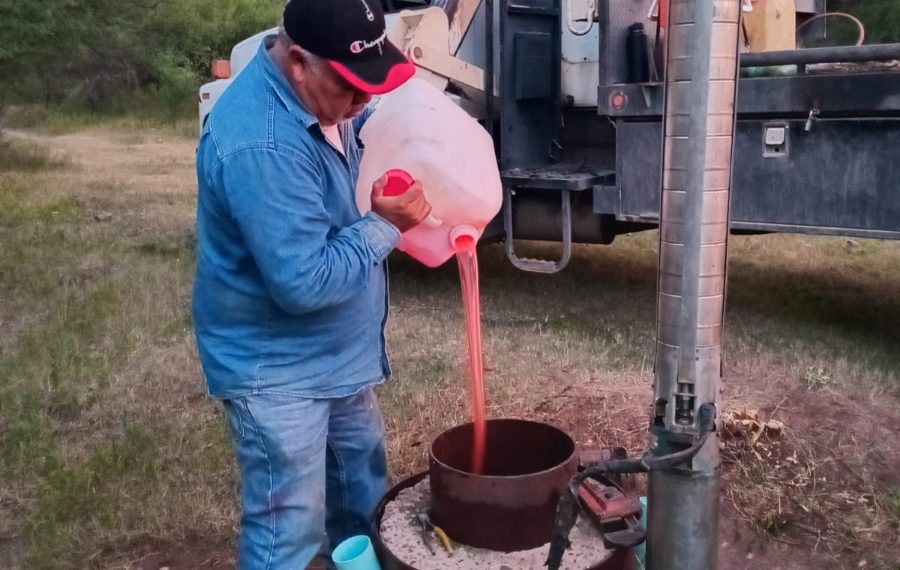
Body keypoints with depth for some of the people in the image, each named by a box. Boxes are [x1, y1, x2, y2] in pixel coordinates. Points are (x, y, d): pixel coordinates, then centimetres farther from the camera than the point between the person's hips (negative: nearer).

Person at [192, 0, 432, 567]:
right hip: (277, 370, -9)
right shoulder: (262, 146, -33)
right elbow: (304, 282, -32)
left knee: (363, 488, 26)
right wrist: (385, 226, -22)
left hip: (332, 354, 9)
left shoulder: (319, 91, -3)